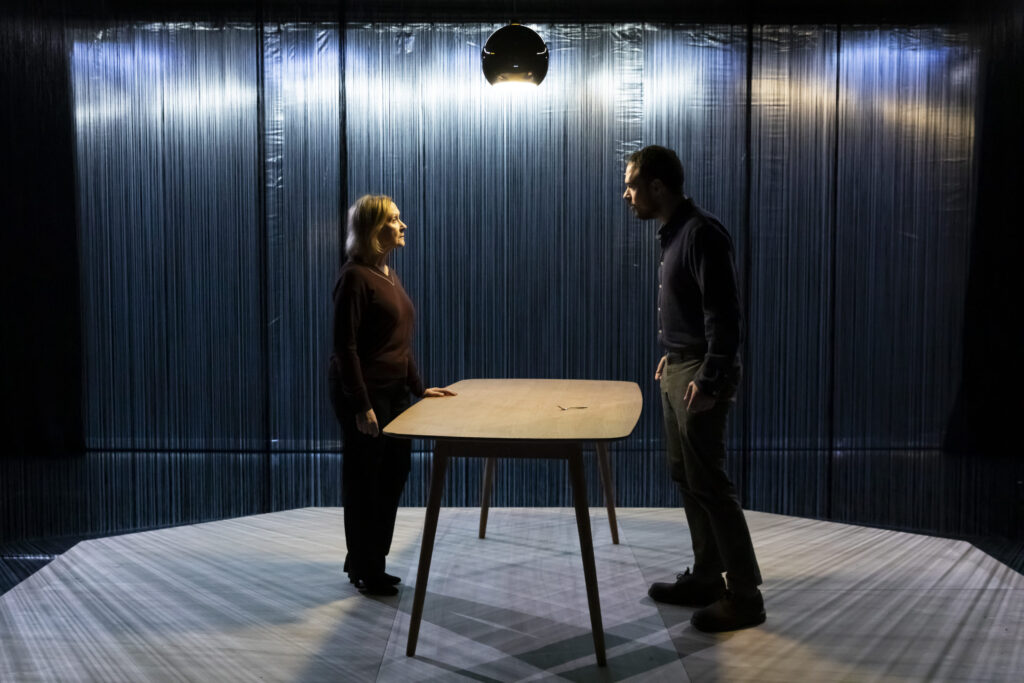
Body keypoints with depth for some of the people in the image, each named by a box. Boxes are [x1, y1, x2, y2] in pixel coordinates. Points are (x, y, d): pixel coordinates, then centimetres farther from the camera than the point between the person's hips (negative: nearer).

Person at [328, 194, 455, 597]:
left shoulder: (389, 274, 11)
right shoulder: (355, 276, -16)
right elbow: (345, 347, -19)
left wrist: (418, 387, 12)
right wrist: (361, 406, -21)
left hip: (393, 391, 9)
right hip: (363, 393, -9)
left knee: (393, 475, 16)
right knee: (364, 482, 5)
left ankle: (366, 562, 31)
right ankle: (364, 570, 21)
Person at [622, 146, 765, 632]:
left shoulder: (701, 234, -18)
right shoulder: (674, 233, 12)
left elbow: (723, 314, -22)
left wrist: (709, 380, -23)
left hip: (700, 374, -10)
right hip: (678, 368, 10)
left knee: (708, 482, -5)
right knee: (684, 475, 15)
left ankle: (745, 595, 4)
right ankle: (707, 576, 26)